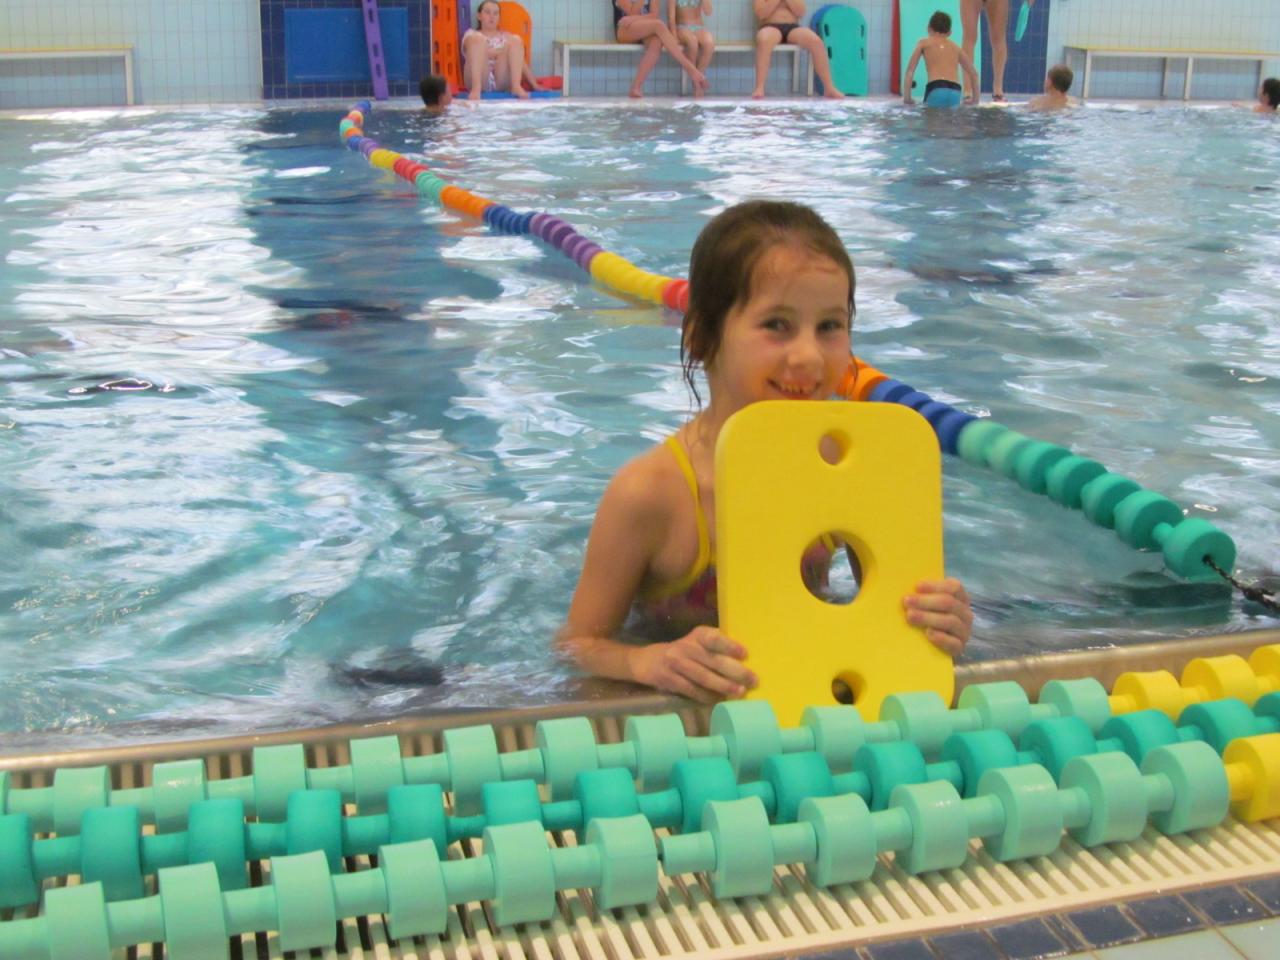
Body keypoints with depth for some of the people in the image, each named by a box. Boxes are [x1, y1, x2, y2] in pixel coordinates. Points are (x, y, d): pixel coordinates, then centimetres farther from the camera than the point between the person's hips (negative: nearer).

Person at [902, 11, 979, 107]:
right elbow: (973, 73, 33)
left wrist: (907, 97, 15)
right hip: (955, 93, 3)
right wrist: (975, 98, 39)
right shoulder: (955, 47, 29)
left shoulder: (924, 42, 21)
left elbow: (910, 71, 14)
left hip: (936, 91, -3)